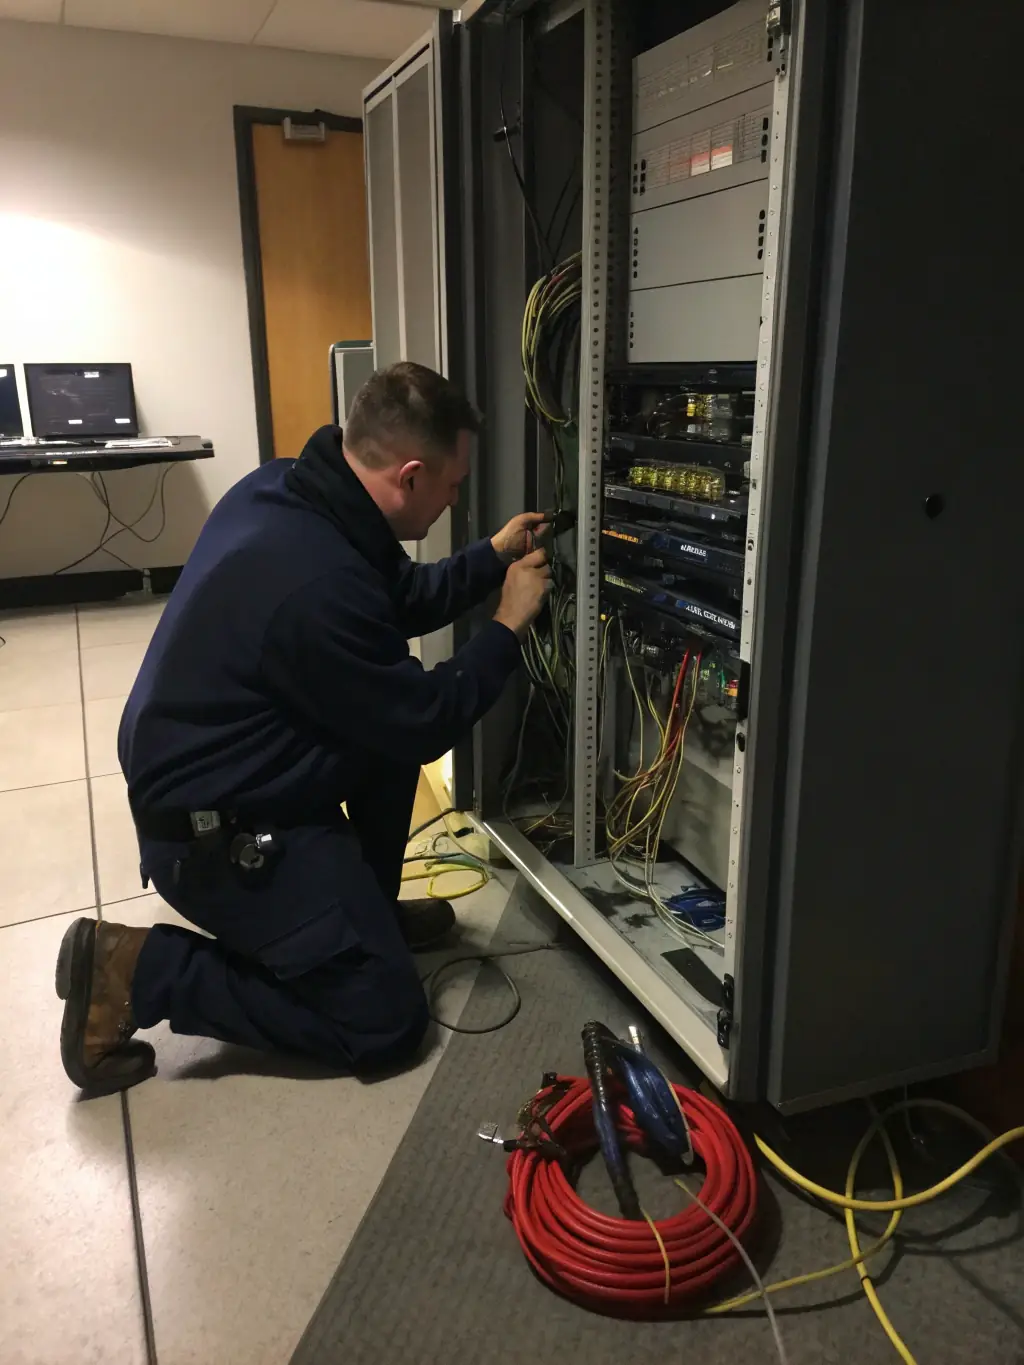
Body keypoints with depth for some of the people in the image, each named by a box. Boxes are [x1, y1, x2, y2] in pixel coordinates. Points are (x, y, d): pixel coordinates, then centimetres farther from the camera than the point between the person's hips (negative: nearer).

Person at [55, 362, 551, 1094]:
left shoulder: (285, 486, -3)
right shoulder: (318, 583, -33)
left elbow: (399, 602, 14)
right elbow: (425, 724, -18)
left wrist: (492, 557, 11)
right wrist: (508, 627, -7)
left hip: (209, 778, 10)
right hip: (217, 834, -10)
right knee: (385, 1022, -1)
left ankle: (365, 908, 24)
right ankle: (136, 971, -1)